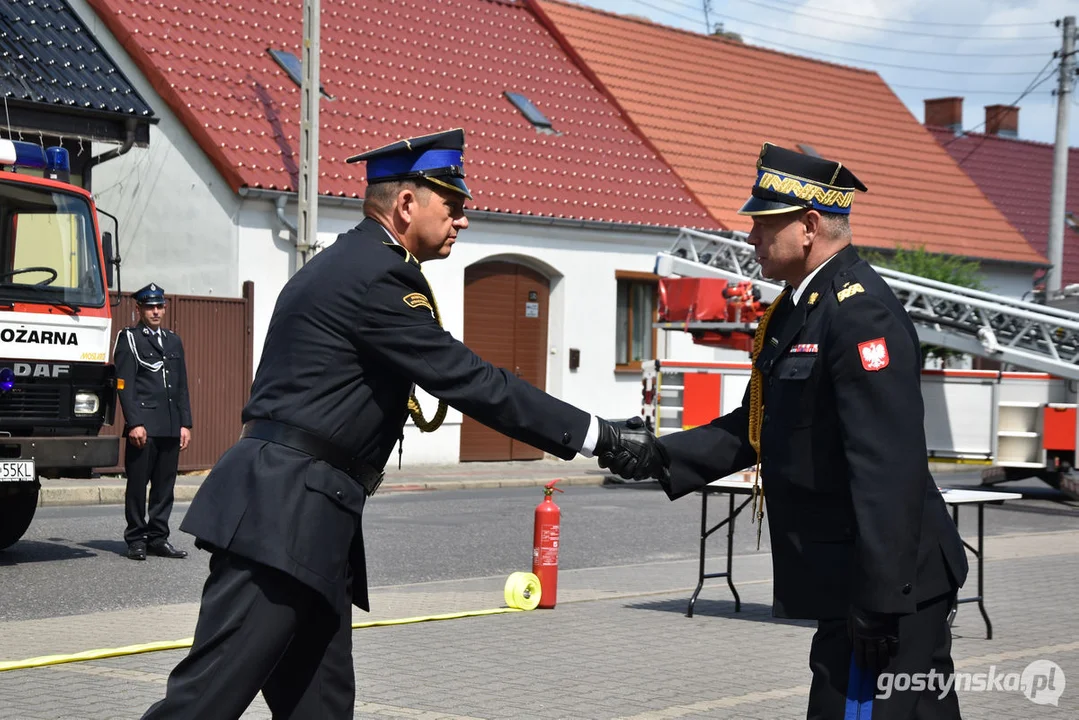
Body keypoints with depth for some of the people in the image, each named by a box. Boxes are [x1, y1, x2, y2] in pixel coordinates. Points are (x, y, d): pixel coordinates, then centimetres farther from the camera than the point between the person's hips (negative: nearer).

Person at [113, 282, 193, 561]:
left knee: (165, 486, 6)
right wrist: (134, 423, -14)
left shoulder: (174, 341, 19)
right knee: (137, 484, -1)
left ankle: (158, 537, 12)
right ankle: (136, 539, 6)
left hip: (171, 428, 5)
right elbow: (125, 386, -6)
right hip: (143, 425, -5)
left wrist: (185, 424, 11)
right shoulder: (129, 339, 2)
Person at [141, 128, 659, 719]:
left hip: (299, 515, 11)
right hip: (283, 514, -11)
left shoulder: (349, 263, 19)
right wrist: (599, 437, -11)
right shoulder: (377, 275, -13)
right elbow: (470, 381, -15)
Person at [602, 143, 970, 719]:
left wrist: (879, 600, -25)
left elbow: (887, 469, -24)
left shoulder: (862, 312, -19)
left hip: (889, 584, -10)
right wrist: (660, 456, 4)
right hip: (850, 584, 10)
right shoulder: (796, 308, 13)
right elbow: (755, 427, 17)